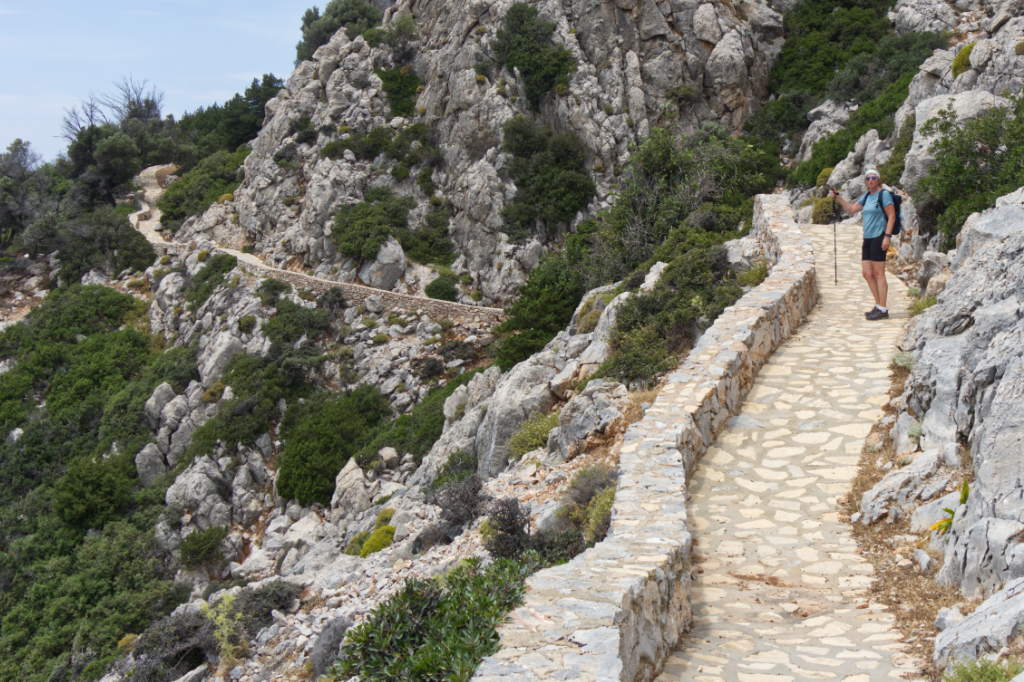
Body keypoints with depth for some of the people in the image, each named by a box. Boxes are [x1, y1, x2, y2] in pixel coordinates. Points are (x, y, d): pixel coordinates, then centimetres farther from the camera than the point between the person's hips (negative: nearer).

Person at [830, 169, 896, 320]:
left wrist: (887, 236, -19)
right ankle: (878, 306, 15)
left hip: (879, 238, -8)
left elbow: (892, 216, -11)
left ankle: (883, 310, -5)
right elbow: (851, 209, 25)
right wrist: (837, 197, 14)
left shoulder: (884, 195, -6)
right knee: (867, 274, 7)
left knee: (878, 273, -8)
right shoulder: (866, 196, 16)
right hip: (868, 239, 8)